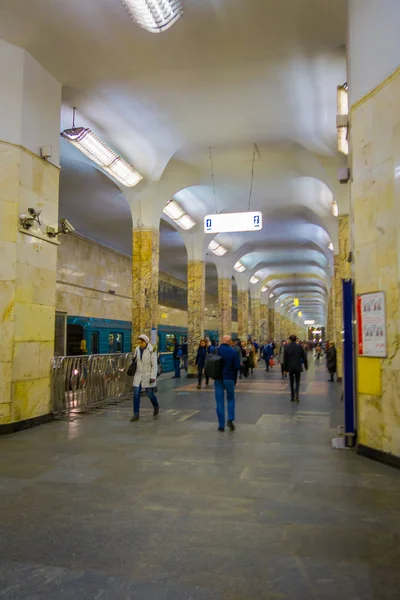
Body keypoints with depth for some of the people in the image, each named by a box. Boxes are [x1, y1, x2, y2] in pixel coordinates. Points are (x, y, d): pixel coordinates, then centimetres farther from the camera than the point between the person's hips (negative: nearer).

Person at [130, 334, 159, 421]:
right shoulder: (138, 349, 2)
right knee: (136, 394, -4)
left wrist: (153, 377, -20)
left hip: (148, 375, -4)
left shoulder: (151, 350, -13)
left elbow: (154, 365, -14)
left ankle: (156, 406, 36)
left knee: (150, 394, 5)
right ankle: (136, 414, 2)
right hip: (139, 375, 4)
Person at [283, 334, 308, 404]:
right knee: (297, 381, 8)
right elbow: (304, 357, -1)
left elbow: (285, 358, -2)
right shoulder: (299, 346, -4)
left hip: (290, 367, 0)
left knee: (291, 382, 12)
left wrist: (285, 368, 5)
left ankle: (292, 397, 14)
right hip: (298, 367, 0)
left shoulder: (287, 347, -5)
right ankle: (297, 393, -18)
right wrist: (306, 366, 10)